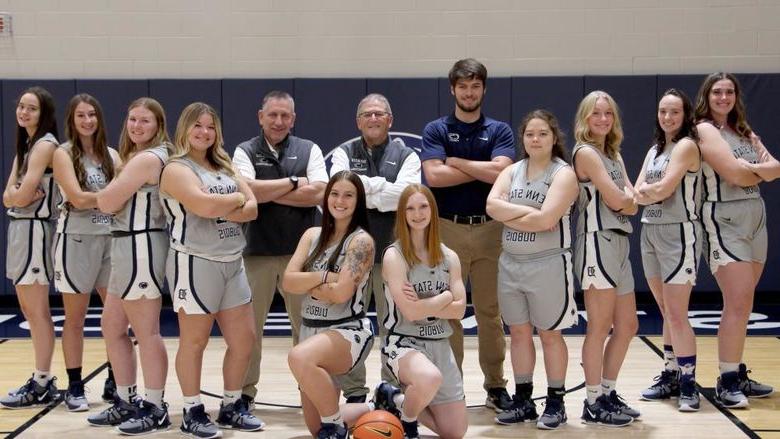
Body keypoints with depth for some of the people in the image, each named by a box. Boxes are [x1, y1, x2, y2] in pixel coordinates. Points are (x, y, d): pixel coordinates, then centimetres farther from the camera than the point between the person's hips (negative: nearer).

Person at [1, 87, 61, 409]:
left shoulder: (45, 144, -12)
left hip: (34, 229, -10)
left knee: (37, 312, -4)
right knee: (29, 309, 12)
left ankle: (42, 387, 2)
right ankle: (42, 380, 20)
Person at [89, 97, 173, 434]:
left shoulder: (147, 158, -15)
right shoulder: (137, 157, 18)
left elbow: (106, 202, -15)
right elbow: (113, 203, 15)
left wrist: (107, 193, 4)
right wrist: (116, 191, -4)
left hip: (141, 247, -11)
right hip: (129, 247, 11)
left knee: (146, 333, -3)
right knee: (111, 327, 15)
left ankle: (155, 409, 6)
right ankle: (126, 402, 24)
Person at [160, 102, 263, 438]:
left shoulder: (224, 167, 16)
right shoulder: (177, 169, -7)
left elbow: (252, 209, 4)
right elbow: (204, 206, -24)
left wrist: (219, 206, -14)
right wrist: (237, 199, -5)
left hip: (232, 263, 8)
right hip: (195, 263, -7)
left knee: (244, 338, 9)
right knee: (194, 341, 2)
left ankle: (232, 406, 23)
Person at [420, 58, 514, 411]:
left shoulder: (499, 131, 6)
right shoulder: (436, 130, 4)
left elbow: (501, 171, -12)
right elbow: (434, 175, -11)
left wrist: (456, 161, -7)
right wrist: (483, 170, -7)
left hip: (490, 229, 1)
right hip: (448, 229, -1)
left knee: (490, 311, 6)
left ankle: (496, 386, 14)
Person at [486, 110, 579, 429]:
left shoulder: (563, 174, -8)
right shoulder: (512, 171, 8)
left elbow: (546, 219, -22)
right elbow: (492, 205, -8)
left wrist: (509, 216, -10)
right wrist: (529, 212, -16)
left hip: (548, 265, -5)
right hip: (510, 263, 5)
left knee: (549, 334, 4)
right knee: (518, 333, 10)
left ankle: (556, 403, 15)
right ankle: (523, 400, 20)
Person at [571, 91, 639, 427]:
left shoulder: (614, 154, 19)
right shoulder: (586, 152, -8)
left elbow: (632, 203, 9)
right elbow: (615, 200, -14)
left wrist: (623, 198, -10)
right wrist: (627, 197, 6)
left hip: (619, 242, 9)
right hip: (598, 242, -9)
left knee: (627, 326, 12)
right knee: (600, 327, -5)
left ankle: (608, 394, 22)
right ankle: (594, 404, 3)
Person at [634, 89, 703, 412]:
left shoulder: (686, 145, -7)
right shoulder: (654, 150, 17)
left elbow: (665, 188, -18)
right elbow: (637, 193, 7)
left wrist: (645, 191, 0)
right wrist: (651, 192, -13)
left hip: (679, 233, -8)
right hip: (650, 232, 8)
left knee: (677, 314, -9)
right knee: (666, 313, 12)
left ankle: (688, 383, -4)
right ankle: (670, 376, 20)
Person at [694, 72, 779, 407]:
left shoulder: (744, 131, 18)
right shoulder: (704, 129, -4)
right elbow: (734, 174, -16)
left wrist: (750, 167, -13)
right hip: (724, 219, -7)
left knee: (742, 304, 10)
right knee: (738, 303, -12)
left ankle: (738, 375, 17)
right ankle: (727, 382, -6)